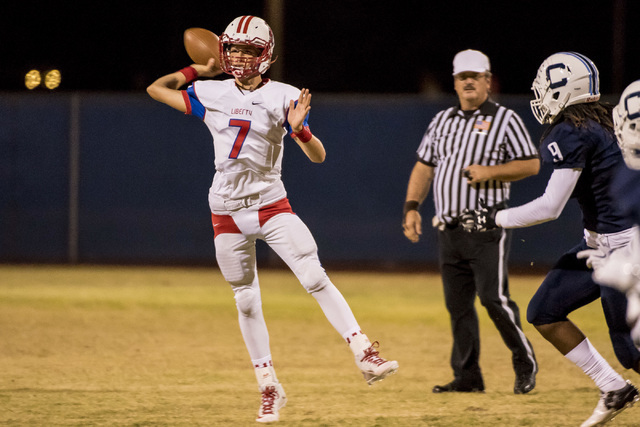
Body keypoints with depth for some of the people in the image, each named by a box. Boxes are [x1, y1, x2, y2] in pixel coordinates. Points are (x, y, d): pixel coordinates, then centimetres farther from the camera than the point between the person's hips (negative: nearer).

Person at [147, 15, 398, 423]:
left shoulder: (284, 97, -4)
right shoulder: (211, 94, 3)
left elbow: (318, 156, -8)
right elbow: (157, 88, 15)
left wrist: (299, 129, -28)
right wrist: (201, 70, 10)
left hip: (272, 206, -2)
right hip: (227, 211, 2)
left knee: (316, 279, -17)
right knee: (247, 302, 6)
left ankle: (365, 354, -18)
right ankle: (270, 389, 14)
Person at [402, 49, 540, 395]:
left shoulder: (505, 119, 1)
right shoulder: (442, 121, 16)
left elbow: (531, 164, -2)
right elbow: (424, 167, 17)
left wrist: (490, 172, -14)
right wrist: (412, 207, 4)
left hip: (487, 227, -5)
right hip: (448, 228, 5)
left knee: (494, 297, -13)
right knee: (457, 304, 4)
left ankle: (525, 363, 4)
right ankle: (466, 376, 8)